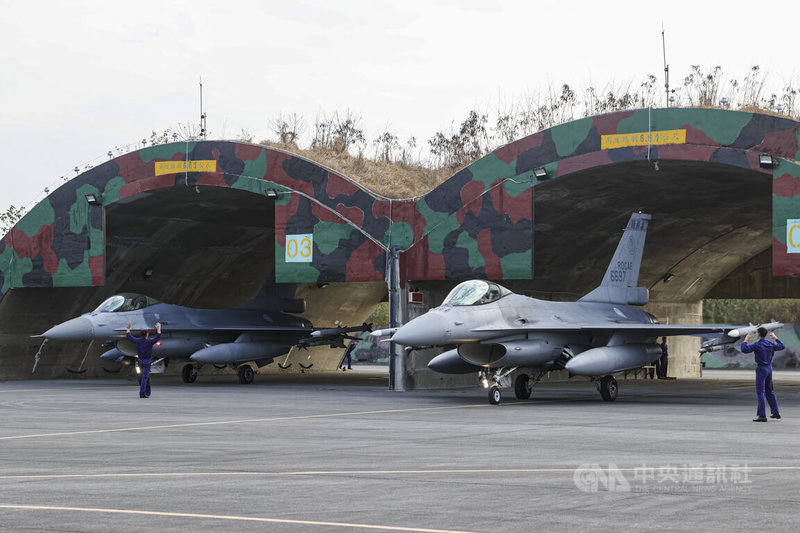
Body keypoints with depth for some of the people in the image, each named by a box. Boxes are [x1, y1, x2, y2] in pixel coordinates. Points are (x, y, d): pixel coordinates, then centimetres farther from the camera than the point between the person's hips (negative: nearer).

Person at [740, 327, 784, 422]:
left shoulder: (757, 345, -16)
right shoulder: (770, 344, 4)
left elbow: (744, 350, -20)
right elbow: (782, 346, 20)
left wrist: (746, 340, -5)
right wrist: (775, 338, 33)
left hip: (761, 369, -7)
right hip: (769, 368, 7)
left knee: (760, 392, -7)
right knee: (769, 391, 19)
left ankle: (762, 415, -13)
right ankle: (776, 412, 23)